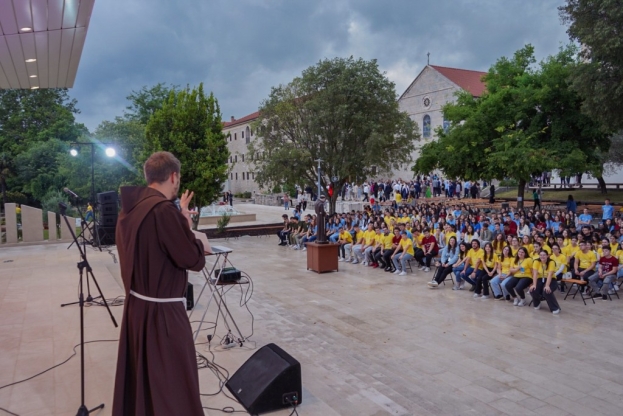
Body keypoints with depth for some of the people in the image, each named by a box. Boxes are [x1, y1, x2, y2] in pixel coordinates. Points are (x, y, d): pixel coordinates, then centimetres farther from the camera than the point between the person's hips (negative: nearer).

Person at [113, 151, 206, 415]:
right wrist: (185, 223, -4)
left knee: (140, 379, 23)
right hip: (162, 312, -9)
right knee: (174, 390, 6)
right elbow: (195, 261, -17)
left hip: (135, 307, 9)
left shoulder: (130, 207, 5)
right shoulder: (164, 209, -22)